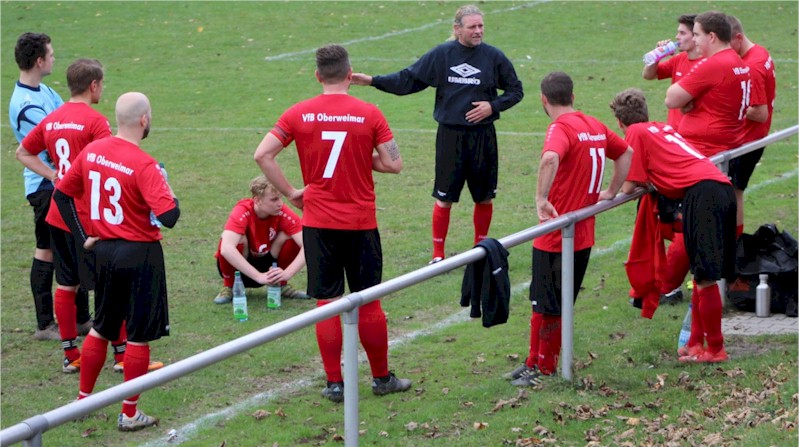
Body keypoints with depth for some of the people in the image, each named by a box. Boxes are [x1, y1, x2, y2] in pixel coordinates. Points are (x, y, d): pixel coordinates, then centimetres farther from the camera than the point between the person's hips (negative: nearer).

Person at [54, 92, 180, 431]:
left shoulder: (91, 152, 0)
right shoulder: (144, 165, -21)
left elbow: (62, 193, 9)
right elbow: (169, 217, -27)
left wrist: (83, 237, 11)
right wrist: (168, 194, -6)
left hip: (104, 251, 6)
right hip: (140, 254, -6)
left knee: (101, 328, 22)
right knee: (138, 337, 5)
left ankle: (82, 399, 29)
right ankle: (130, 415, 11)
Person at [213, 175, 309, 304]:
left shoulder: (283, 213, -20)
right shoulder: (242, 212, -29)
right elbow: (226, 249, -45)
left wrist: (286, 274, -44)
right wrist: (259, 276, -49)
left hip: (268, 266, 3)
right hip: (239, 268, -3)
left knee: (289, 237, -22)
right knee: (239, 238, -33)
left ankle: (281, 285, -1)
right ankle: (229, 287, -10)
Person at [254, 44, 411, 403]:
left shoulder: (298, 114, -2)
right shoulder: (369, 114, -5)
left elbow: (262, 154, -7)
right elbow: (393, 164, -6)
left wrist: (290, 192, 1)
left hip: (318, 223, 1)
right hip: (361, 223, -1)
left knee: (326, 303, 6)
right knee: (368, 303, 10)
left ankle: (335, 383, 8)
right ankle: (381, 378, 20)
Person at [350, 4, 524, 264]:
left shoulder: (494, 57, -2)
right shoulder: (441, 55, -2)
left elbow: (515, 91, 7)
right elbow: (409, 79, 3)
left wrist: (493, 106, -9)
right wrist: (374, 81, -4)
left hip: (483, 137, 1)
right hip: (450, 136, -1)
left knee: (485, 197, 9)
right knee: (444, 198, 2)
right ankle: (438, 255, 13)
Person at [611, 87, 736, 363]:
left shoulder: (636, 133, 7)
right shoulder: (662, 128, 29)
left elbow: (629, 187, 4)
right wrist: (648, 182, 28)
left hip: (701, 192, -9)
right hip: (723, 187, 9)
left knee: (706, 277, -5)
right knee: (703, 274, 15)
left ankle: (715, 349, -2)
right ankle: (696, 343, 22)